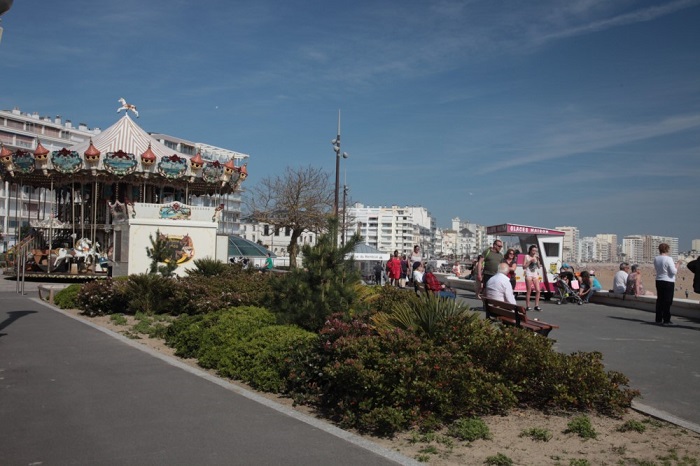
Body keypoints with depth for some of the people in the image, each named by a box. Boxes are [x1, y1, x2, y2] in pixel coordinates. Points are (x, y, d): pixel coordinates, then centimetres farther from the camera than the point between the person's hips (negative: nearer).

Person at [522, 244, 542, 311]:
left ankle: (536, 306, 1)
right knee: (529, 291, -4)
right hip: (529, 275, -4)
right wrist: (530, 261, -11)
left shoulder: (536, 257, 14)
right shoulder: (527, 256, 1)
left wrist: (537, 260, -2)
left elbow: (539, 267, 10)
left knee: (538, 290, -4)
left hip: (535, 275, 4)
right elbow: (524, 267, -4)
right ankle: (527, 306, 0)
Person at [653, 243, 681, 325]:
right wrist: (677, 265, 0)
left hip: (658, 281, 7)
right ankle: (666, 320, 1)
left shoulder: (656, 259, 5)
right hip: (668, 282, -7)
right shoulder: (668, 259, -16)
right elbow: (673, 272, -16)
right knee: (667, 301, -1)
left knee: (659, 300, 12)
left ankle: (658, 319, 15)